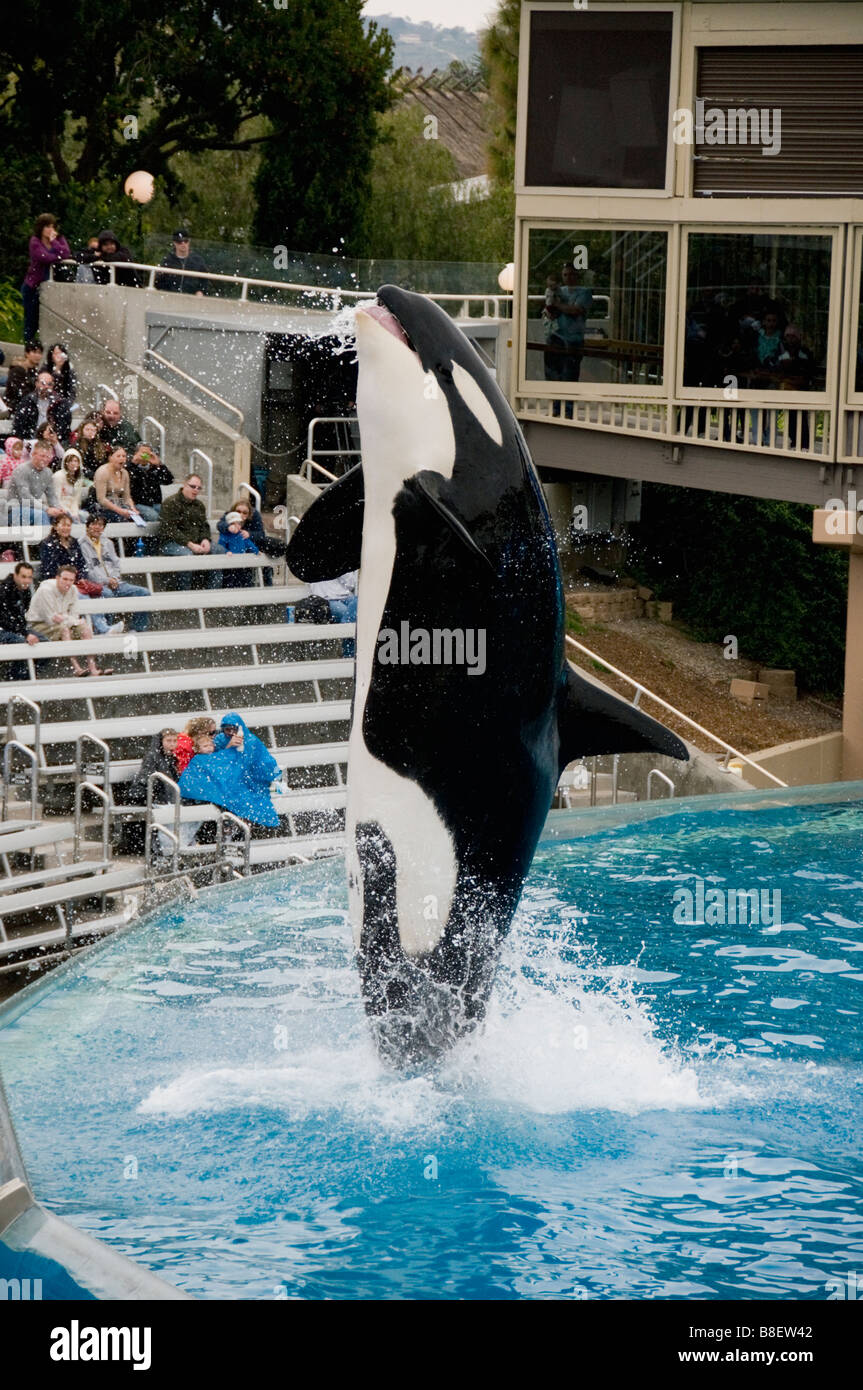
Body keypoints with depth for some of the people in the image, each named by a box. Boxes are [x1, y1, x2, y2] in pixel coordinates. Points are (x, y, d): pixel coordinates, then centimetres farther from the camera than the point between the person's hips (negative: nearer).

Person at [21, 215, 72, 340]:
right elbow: (45, 258, -23)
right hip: (33, 287, -3)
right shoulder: (35, 242, -7)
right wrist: (61, 258, -14)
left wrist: (53, 241, -13)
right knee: (31, 322, 2)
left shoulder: (59, 240, 4)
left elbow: (66, 254, -15)